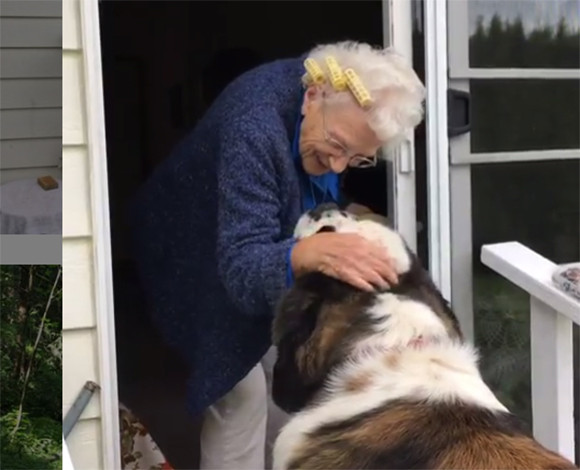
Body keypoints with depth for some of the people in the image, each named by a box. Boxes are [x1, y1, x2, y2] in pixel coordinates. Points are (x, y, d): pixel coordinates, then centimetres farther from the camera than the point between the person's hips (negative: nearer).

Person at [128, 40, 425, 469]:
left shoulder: (338, 107, -18)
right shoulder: (255, 128, -42)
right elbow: (241, 269, -49)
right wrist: (311, 254, -66)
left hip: (273, 237, 7)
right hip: (203, 257, -7)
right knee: (242, 390, -14)